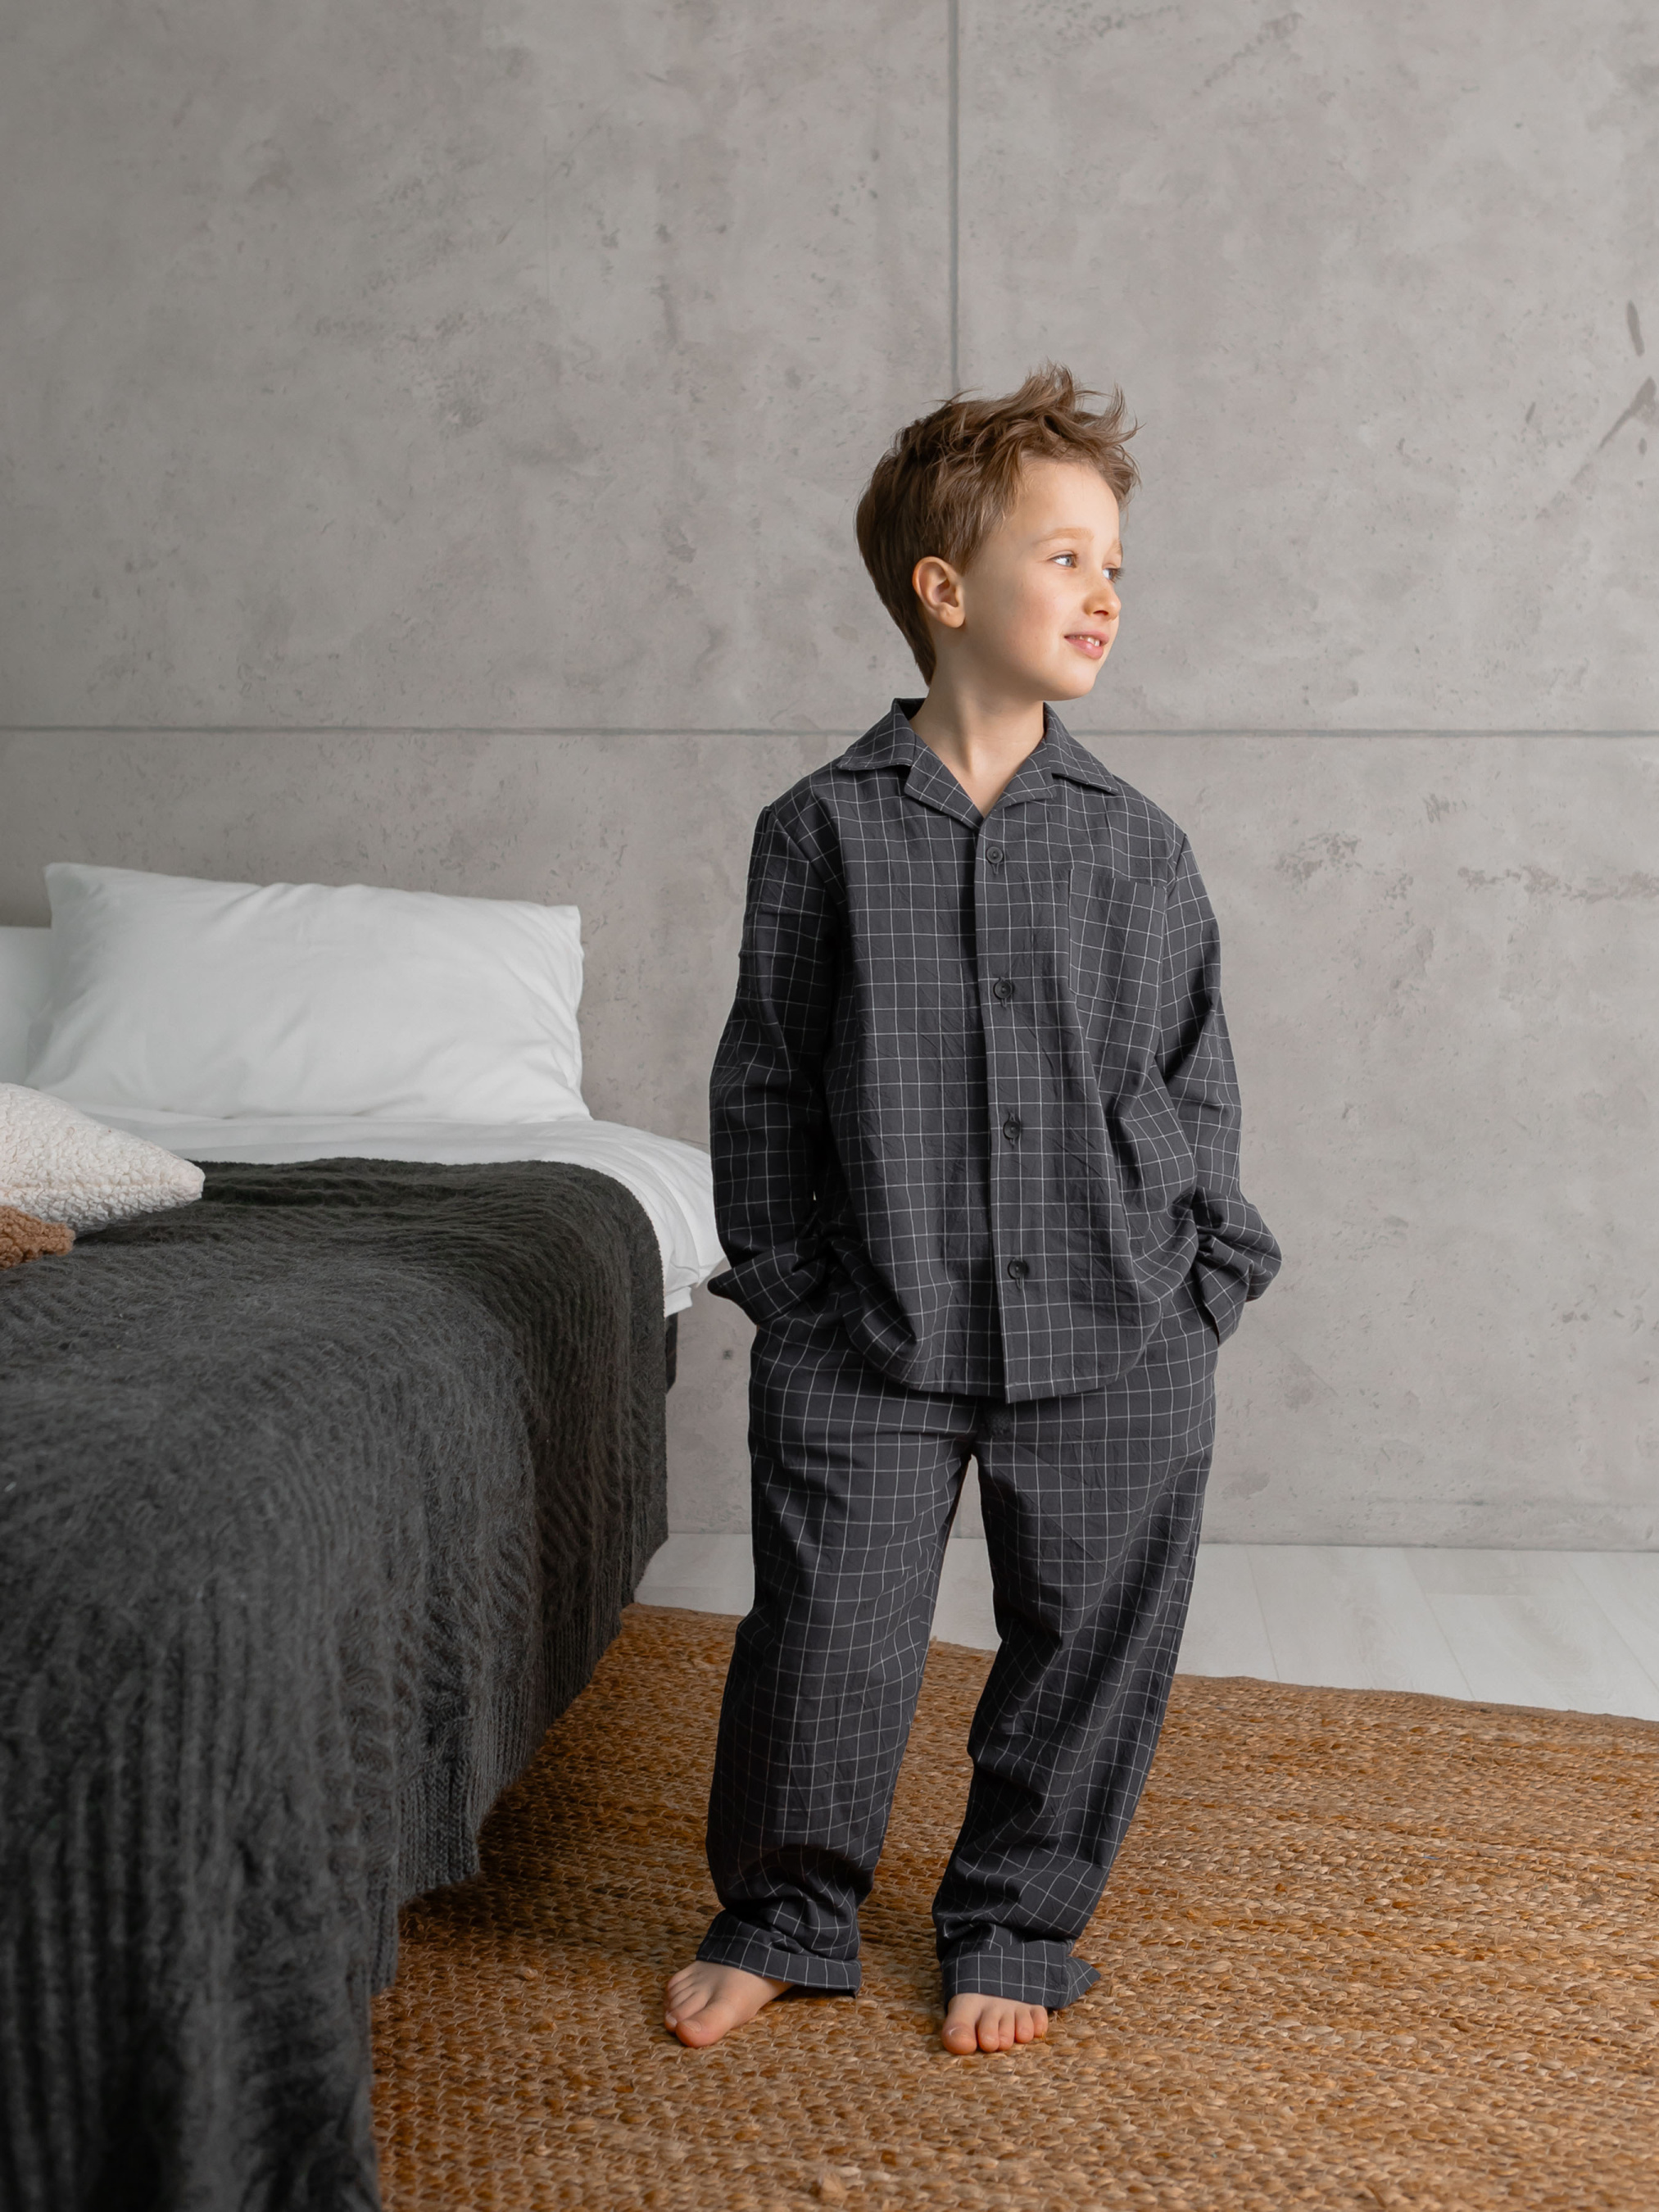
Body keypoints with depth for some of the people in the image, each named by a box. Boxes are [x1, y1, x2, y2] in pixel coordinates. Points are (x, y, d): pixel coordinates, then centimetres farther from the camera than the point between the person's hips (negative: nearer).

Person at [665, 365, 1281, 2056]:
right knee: (826, 1644, 4)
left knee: (1089, 1645, 10)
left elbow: (1196, 1082, 8)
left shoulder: (1138, 849, 3)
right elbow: (762, 1083, 2)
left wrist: (1203, 1287, 2)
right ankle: (784, 1913, 29)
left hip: (1113, 1343, 2)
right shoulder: (821, 833, -2)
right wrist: (784, 1290, -1)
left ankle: (1014, 1927, 32)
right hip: (868, 1341, -2)